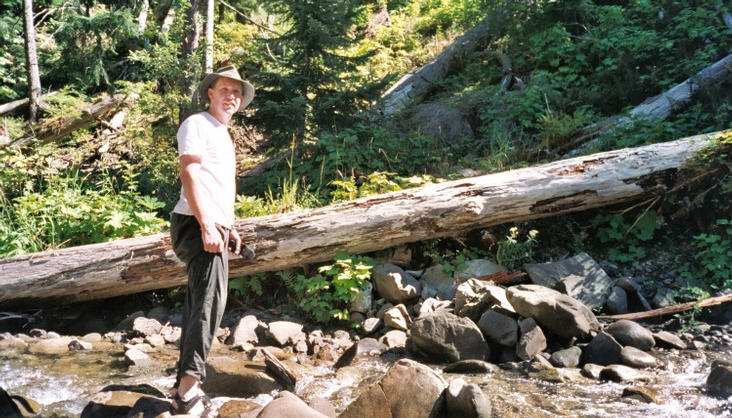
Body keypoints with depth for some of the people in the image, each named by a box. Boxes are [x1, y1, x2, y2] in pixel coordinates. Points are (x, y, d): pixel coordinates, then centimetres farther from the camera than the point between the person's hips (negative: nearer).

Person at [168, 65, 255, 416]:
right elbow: (189, 175, -16)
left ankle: (185, 386, 15)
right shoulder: (196, 124, -4)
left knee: (199, 305, 10)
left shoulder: (223, 134, 24)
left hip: (213, 227, 10)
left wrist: (229, 227, 22)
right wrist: (206, 226, -24)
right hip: (197, 226, -10)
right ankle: (188, 390, -20)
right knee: (209, 301, -19)